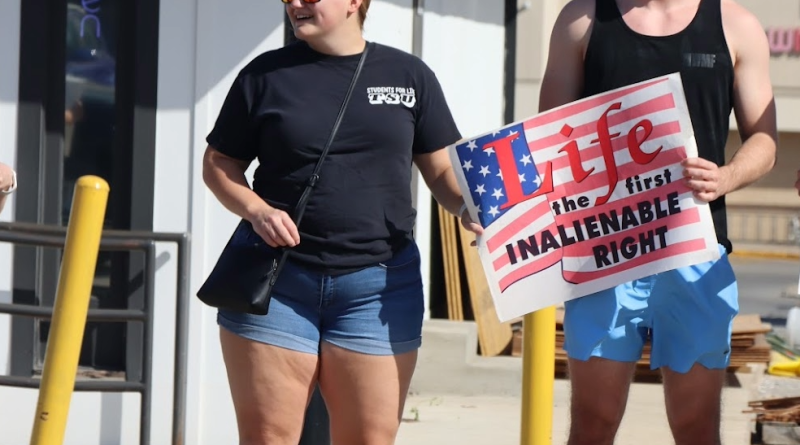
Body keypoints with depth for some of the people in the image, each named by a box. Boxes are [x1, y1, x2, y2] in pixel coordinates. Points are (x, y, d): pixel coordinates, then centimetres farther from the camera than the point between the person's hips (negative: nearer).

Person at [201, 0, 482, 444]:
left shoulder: (409, 76, 9)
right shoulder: (265, 75, 7)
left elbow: (442, 171, 11)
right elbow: (219, 163, 9)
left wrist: (469, 207, -11)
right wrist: (257, 210, -11)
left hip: (377, 286, 0)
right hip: (274, 278, 0)